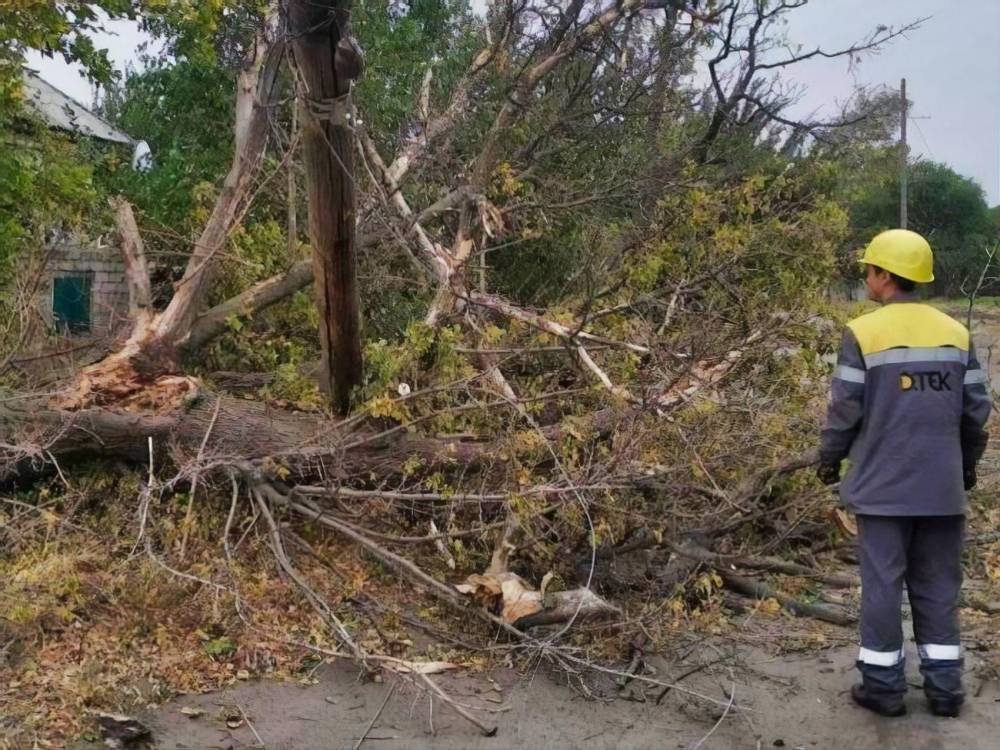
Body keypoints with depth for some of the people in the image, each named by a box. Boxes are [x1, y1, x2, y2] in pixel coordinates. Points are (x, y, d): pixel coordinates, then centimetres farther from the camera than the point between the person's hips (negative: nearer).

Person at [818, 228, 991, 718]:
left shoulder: (863, 332, -9)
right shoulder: (956, 333, 4)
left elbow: (845, 409, -8)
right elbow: (976, 410, 7)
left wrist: (830, 460, 8)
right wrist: (968, 464, 21)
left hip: (883, 485, -4)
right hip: (942, 485, 4)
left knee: (882, 584, 5)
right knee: (938, 586, 13)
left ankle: (883, 685, 13)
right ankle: (944, 687, 18)